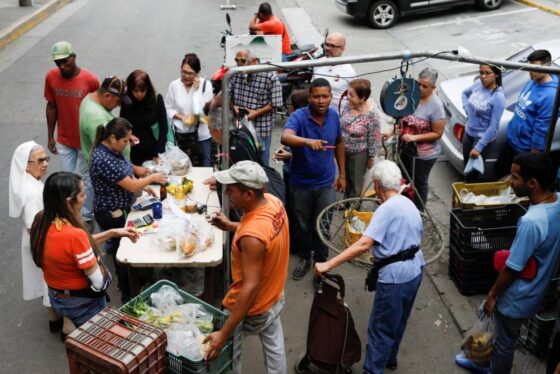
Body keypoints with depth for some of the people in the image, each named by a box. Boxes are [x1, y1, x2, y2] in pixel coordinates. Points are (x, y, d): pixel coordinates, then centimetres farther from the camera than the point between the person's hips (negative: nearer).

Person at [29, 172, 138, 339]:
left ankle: (70, 324, 20)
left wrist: (113, 233, 3)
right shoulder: (74, 235, -32)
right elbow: (98, 282, -24)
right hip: (82, 303, -5)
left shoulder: (40, 221, -11)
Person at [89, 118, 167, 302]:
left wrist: (144, 185, -1)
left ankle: (125, 285, 40)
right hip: (111, 215, -9)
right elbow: (131, 186, -26)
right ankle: (128, 294, 24)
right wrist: (152, 178, -12)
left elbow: (125, 177, 13)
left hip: (121, 209, 9)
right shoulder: (103, 159, -30)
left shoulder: (112, 150, -1)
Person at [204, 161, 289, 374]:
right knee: (273, 346, 27)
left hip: (252, 309, -8)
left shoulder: (252, 236, -39)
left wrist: (223, 334, -33)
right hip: (274, 296, 8)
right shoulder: (272, 201, -14)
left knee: (226, 350, 19)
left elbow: (250, 288, -36)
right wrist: (232, 227, -1)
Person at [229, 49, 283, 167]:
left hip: (261, 128, -4)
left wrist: (257, 113, -18)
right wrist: (233, 106, -9)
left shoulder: (270, 76, -13)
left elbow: (275, 103, -11)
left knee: (261, 162, 9)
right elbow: (228, 94, 10)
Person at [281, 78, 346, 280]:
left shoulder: (333, 116, -6)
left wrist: (342, 174, 10)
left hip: (326, 183, 2)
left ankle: (321, 263, 30)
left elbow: (339, 142, 10)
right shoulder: (298, 116, -20)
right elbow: (285, 137, -41)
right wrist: (309, 141, -60)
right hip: (301, 183, -2)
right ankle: (304, 259, 39)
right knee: (303, 225, 17)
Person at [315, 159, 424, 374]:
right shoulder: (409, 204, 6)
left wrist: (329, 264, -32)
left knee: (380, 329, 2)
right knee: (398, 322, 26)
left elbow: (364, 244, -31)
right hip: (415, 271, 9)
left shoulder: (387, 209, -21)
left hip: (395, 277, -9)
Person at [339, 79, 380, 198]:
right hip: (342, 151, 5)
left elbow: (374, 139, -15)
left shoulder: (371, 115, -25)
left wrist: (371, 158, -8)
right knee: (344, 180, 24)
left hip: (358, 155, -5)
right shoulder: (345, 105, -10)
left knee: (356, 185, 15)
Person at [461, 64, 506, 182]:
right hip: (468, 133, 6)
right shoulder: (478, 84, -5)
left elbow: (493, 127, -22)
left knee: (474, 170, 5)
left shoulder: (499, 97, -23)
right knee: (466, 167, 19)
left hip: (483, 138, -6)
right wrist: (467, 109, 3)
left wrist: (478, 147, -23)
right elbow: (465, 93, 19)